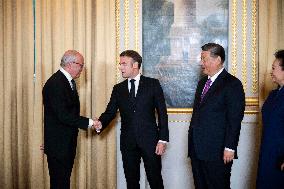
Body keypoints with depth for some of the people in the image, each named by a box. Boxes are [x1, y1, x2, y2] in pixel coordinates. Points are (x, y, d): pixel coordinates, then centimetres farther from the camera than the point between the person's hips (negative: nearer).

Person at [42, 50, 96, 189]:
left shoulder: (68, 81, 12)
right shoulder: (55, 83, -20)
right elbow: (63, 116, -24)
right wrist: (88, 122, -19)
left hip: (67, 143, 9)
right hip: (58, 145, -9)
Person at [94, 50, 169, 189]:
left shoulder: (153, 84, 0)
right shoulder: (118, 89, 10)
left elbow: (162, 112, -2)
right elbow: (110, 111, 3)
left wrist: (163, 139, -7)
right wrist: (101, 123, -19)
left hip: (149, 140, -3)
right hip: (128, 141, 3)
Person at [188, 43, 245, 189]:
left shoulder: (232, 84, -9)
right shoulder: (202, 82, 15)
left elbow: (235, 120, -13)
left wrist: (229, 148, -16)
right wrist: (192, 141, 14)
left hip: (217, 152, -7)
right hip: (197, 149, 7)